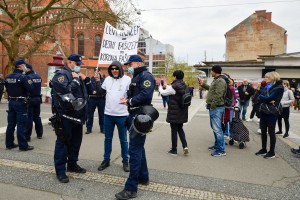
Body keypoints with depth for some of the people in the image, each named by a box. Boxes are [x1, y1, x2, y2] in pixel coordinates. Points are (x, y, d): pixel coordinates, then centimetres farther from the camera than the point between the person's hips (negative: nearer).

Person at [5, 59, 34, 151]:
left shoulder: (8, 77, 7)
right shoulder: (23, 77, -16)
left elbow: (7, 89, 15)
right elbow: (31, 89, -19)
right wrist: (29, 81, -2)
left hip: (11, 102, 7)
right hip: (20, 103, -7)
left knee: (11, 123, 14)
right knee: (21, 124, -3)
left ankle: (9, 143, 22)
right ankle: (23, 145, 2)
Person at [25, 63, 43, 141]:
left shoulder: (28, 77, -15)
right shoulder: (38, 76, 8)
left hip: (30, 99, -7)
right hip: (38, 99, 7)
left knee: (29, 118, -1)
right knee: (37, 117, 16)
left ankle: (27, 136, 4)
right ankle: (39, 134, 21)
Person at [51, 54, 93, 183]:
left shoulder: (78, 76, 19)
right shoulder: (61, 74, -7)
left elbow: (90, 91, 18)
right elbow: (67, 90, -26)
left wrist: (86, 79, 4)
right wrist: (75, 79, -14)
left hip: (77, 115, 8)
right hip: (65, 115, -8)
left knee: (76, 141, 15)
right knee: (63, 142, -2)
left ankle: (72, 164, 31)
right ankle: (60, 170, 7)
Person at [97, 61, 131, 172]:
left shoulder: (127, 79, -7)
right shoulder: (107, 79, 6)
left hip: (122, 115, -4)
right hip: (108, 114, 4)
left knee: (123, 139, 10)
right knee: (108, 138, 14)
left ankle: (125, 161, 24)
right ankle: (106, 160, 29)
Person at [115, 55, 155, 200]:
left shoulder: (146, 76, -12)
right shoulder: (136, 77, 20)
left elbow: (146, 95, -26)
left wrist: (129, 101, -16)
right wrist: (128, 100, 0)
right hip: (134, 116, 11)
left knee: (135, 150, -9)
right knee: (138, 147, 18)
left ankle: (131, 188, -2)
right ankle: (143, 177, 33)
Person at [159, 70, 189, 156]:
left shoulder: (173, 87, -17)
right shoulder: (185, 86, 4)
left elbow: (163, 93, -2)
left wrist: (160, 87, 18)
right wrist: (166, 86, 29)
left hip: (174, 112, -6)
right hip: (182, 112, 7)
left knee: (174, 130, 5)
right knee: (180, 128, 20)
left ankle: (174, 150, 15)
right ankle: (185, 146, 9)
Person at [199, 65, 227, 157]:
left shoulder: (220, 81, -16)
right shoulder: (216, 80, 16)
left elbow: (218, 95, -23)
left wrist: (212, 106, -19)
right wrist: (203, 84, 29)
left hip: (216, 108, -11)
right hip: (213, 108, 11)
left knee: (217, 129, -8)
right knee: (214, 128, 19)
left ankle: (221, 150, -1)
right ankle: (217, 145, 32)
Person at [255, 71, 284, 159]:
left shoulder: (279, 87, -9)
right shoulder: (266, 87, 12)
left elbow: (270, 98, -21)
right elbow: (259, 98, 1)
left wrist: (262, 98, -5)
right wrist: (267, 101, -14)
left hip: (271, 113, -6)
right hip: (263, 112, 7)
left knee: (271, 132, 2)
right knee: (263, 131, 11)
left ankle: (272, 152, 14)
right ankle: (263, 149, 23)